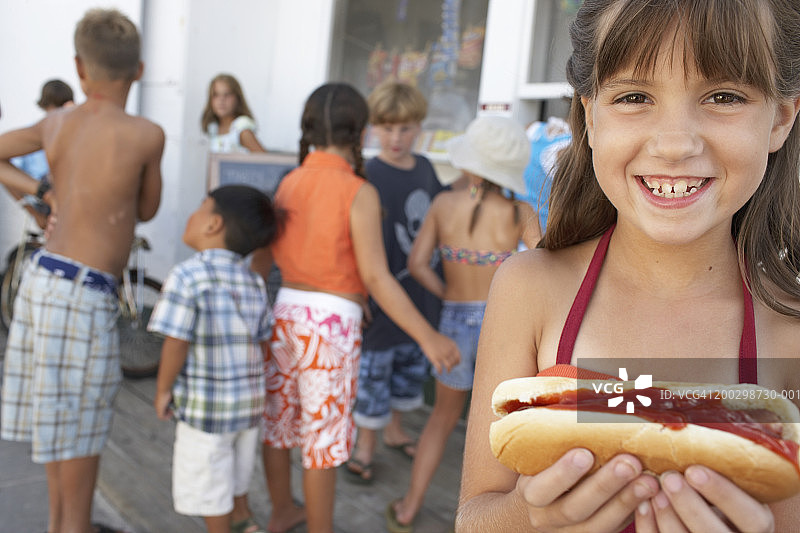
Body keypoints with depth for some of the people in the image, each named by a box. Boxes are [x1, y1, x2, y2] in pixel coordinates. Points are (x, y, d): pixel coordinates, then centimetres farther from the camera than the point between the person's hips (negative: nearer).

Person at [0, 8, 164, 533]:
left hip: (45, 275, 7)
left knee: (64, 417, 21)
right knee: (81, 425, 8)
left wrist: (43, 192, 14)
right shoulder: (148, 134, -12)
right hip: (82, 293, -7)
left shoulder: (55, 123, 5)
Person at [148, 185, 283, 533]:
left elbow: (177, 343, -20)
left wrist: (163, 390, -6)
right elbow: (262, 342, 4)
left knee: (208, 482, 12)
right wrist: (249, 382, 17)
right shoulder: (254, 282, 1)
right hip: (249, 399, 7)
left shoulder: (188, 276, -19)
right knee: (235, 468, 28)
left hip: (204, 403, -7)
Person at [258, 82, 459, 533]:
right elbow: (375, 278, -19)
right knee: (324, 433, 7)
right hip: (331, 322, -6)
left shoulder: (289, 182, 4)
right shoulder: (360, 192, -14)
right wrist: (428, 337, -16)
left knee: (279, 418, 20)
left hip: (284, 311, 7)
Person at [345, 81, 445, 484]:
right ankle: (366, 445, 27)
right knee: (373, 372, 6)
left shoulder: (425, 168, 3)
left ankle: (394, 428, 43)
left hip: (420, 295, 6)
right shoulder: (367, 177, -15)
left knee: (411, 368, 20)